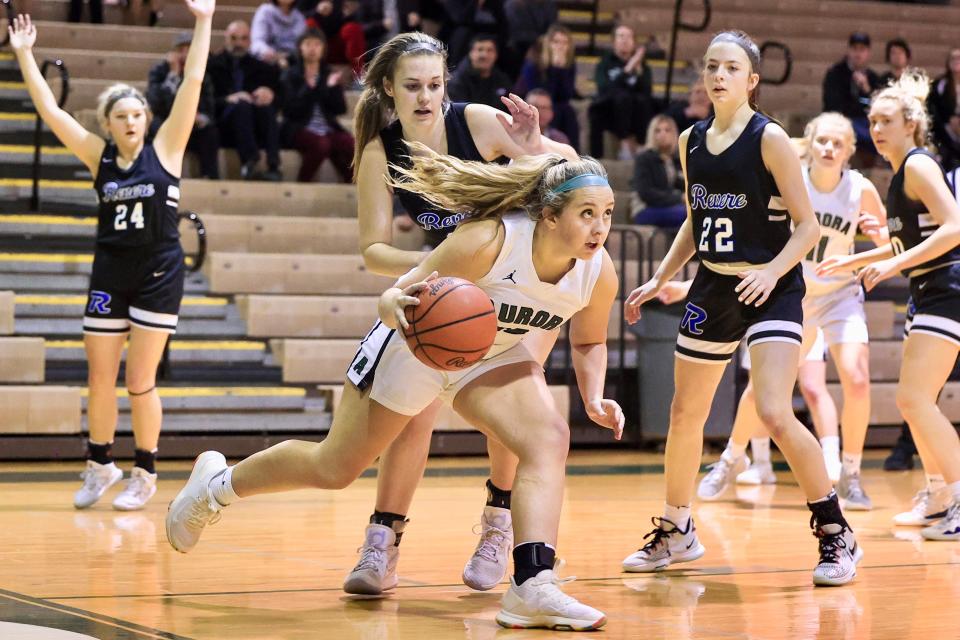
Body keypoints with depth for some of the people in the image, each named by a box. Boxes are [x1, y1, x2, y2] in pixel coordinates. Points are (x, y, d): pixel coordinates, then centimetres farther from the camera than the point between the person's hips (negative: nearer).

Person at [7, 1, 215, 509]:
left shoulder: (164, 148, -3)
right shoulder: (98, 156, 3)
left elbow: (192, 84, -9)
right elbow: (49, 110, -1)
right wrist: (24, 54, -5)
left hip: (158, 276, -3)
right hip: (109, 275, 3)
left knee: (140, 383, -1)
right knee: (99, 381, 6)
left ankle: (145, 473, 14)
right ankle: (100, 466, 23)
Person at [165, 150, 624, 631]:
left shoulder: (599, 271, -21)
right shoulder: (487, 242, -37)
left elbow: (589, 341, 1)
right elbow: (395, 297, -28)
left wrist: (594, 399, -16)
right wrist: (396, 307, -51)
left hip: (493, 357, 4)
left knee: (549, 437, -26)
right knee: (332, 470, 8)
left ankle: (532, 588, -32)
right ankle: (217, 484, 34)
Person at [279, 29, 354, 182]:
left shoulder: (330, 75, 15)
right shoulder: (290, 76, 6)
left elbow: (340, 109, 6)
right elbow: (290, 111, -6)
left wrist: (333, 87, -10)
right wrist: (308, 88, -17)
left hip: (328, 128, 3)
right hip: (300, 129, -3)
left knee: (351, 145, -28)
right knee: (320, 144, -36)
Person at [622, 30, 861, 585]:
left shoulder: (770, 139, -11)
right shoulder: (691, 142, 7)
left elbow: (807, 226, -11)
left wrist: (773, 271, -26)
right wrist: (660, 280, 13)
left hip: (772, 290, -7)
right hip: (713, 289, 7)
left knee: (775, 414, -21)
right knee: (685, 415, 13)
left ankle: (838, 536, -6)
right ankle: (676, 534, 32)